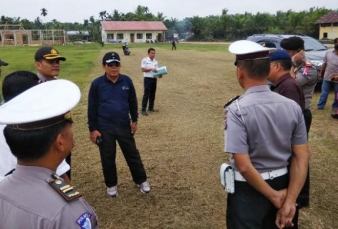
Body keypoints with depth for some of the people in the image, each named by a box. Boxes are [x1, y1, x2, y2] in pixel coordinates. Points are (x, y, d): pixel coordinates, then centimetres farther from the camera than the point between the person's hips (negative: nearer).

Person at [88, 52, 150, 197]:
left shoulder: (127, 81, -3)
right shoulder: (97, 84, -9)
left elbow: (132, 102, 9)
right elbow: (92, 108, -5)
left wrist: (134, 120, 10)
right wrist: (93, 129, -5)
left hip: (124, 126, 2)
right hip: (104, 129, -1)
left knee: (132, 154, 12)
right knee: (108, 158, 12)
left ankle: (141, 181, 28)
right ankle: (111, 184, 31)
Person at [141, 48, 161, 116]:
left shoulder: (156, 61, 12)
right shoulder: (144, 60, -4)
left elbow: (157, 70, 11)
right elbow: (143, 69, -12)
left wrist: (159, 74, -9)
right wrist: (151, 69, -22)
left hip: (154, 79, 6)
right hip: (147, 79, -6)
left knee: (153, 94, 12)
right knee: (146, 94, -6)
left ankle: (151, 107, 25)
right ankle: (143, 110, -2)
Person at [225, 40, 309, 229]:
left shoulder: (238, 109, -23)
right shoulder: (292, 106, -8)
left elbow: (243, 166, -26)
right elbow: (302, 158, -7)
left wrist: (273, 196, -13)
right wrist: (289, 201, -5)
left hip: (249, 188, -5)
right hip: (281, 184, 5)